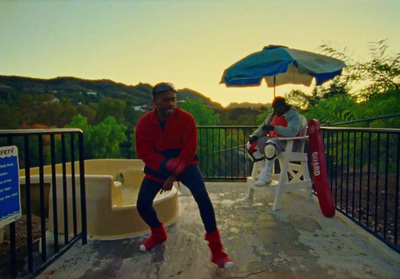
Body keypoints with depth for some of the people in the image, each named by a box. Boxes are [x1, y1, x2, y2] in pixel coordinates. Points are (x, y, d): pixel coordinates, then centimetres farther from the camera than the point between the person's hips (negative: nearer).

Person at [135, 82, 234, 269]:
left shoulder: (186, 118, -19)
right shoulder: (144, 122, -13)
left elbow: (189, 150, -17)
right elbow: (144, 152, -12)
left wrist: (174, 176, -18)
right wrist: (167, 165, -27)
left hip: (183, 162, -2)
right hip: (158, 165, 3)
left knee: (202, 197, -23)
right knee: (142, 204, -1)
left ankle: (217, 251, -9)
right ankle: (158, 234, 34)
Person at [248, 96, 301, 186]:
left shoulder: (293, 116, -8)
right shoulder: (272, 116, 17)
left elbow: (292, 131, -26)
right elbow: (263, 127, 19)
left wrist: (274, 128, -33)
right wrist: (255, 136, -2)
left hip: (287, 143, -9)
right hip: (272, 139, 9)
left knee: (270, 145, -41)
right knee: (251, 144, -5)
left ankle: (266, 177, -31)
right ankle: (263, 170, -2)